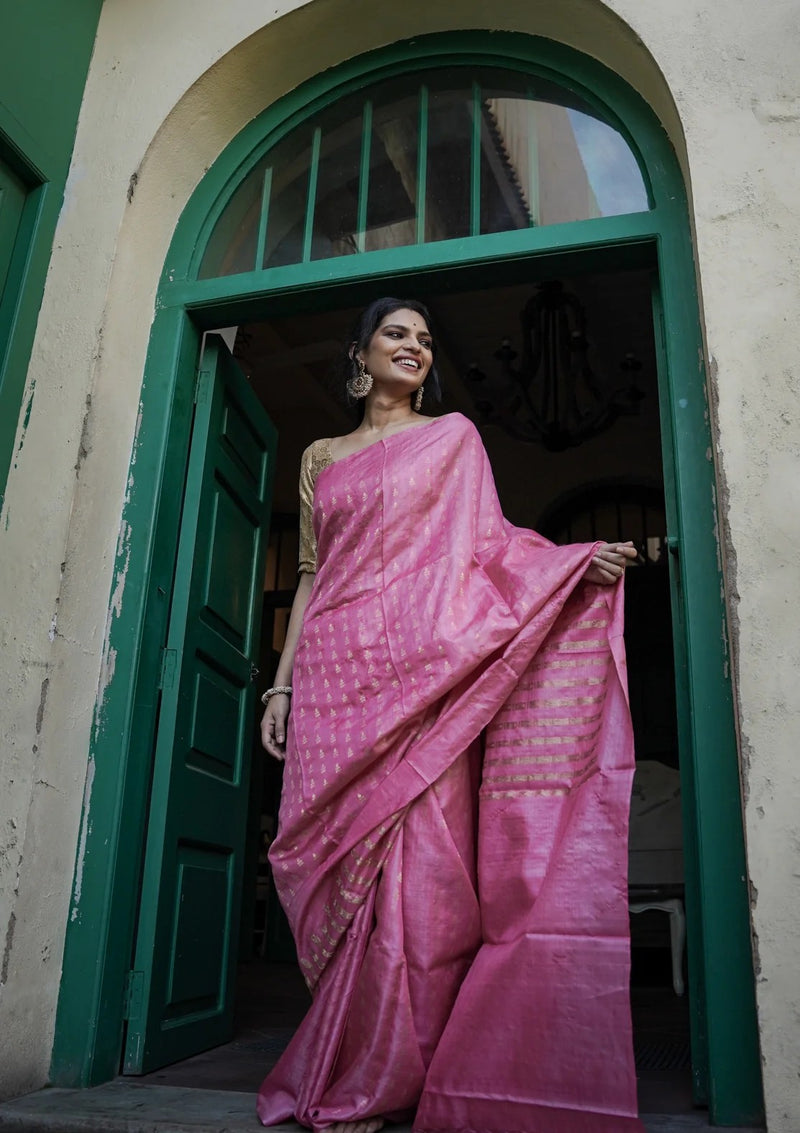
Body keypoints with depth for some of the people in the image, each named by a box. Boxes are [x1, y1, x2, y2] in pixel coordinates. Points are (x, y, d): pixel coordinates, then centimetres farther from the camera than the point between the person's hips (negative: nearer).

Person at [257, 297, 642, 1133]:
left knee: (418, 859, -10)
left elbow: (486, 542, 7)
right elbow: (311, 576, 18)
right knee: (343, 864, -1)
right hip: (335, 672, 3)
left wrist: (580, 561, -10)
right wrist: (281, 683, 10)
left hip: (423, 666, -2)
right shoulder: (320, 457, 21)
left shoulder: (453, 435, 15)